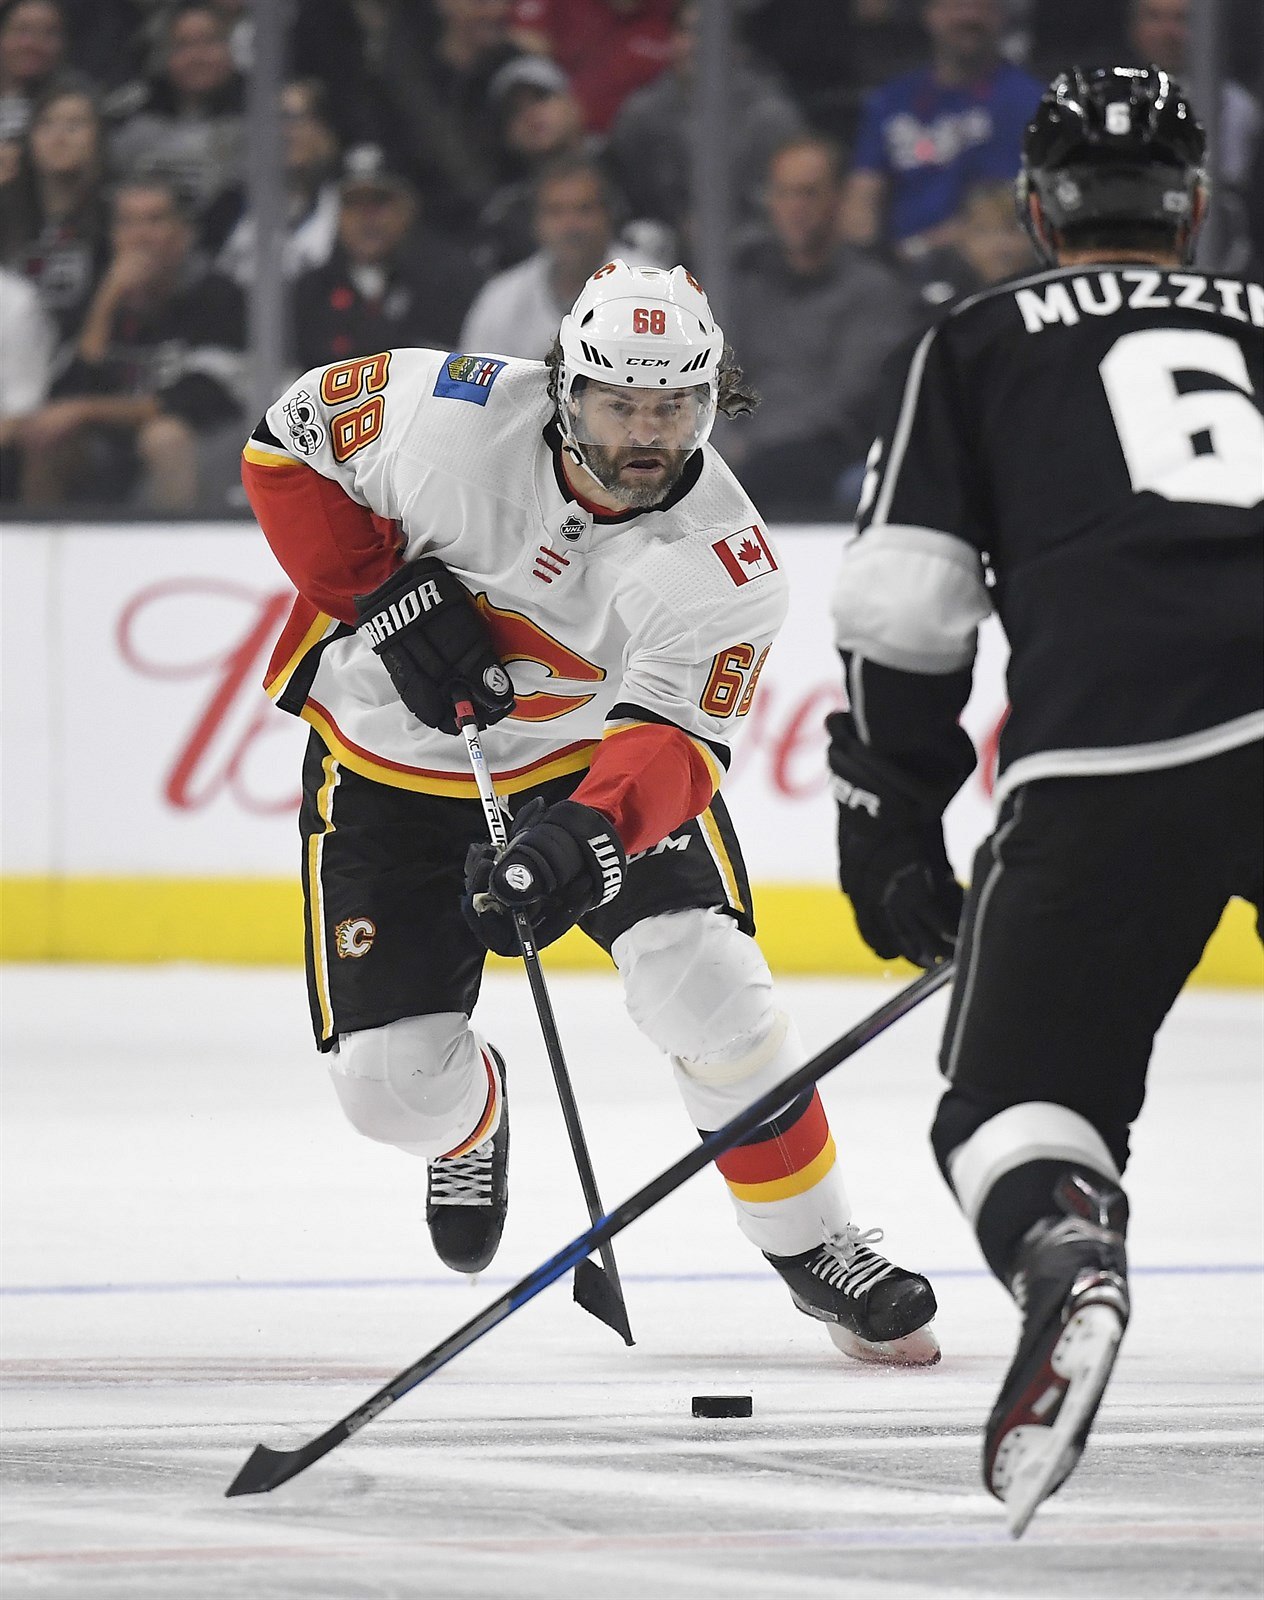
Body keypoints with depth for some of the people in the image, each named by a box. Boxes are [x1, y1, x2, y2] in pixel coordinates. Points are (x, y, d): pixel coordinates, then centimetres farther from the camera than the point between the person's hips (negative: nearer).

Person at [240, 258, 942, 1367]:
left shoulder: (725, 563, -24)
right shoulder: (455, 414, -26)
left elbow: (671, 745, -28)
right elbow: (293, 440, -11)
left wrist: (583, 838, -48)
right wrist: (388, 593, -22)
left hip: (592, 756, 0)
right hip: (391, 765, 0)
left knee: (705, 982, -22)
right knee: (391, 1081, -5)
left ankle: (814, 1245, -3)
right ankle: (471, 1118, 36)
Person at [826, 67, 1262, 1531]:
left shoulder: (975, 347, 22)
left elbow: (900, 606, 12)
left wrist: (890, 823, 18)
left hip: (1109, 751, -2)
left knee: (1017, 1089, 8)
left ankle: (1063, 1261, -24)